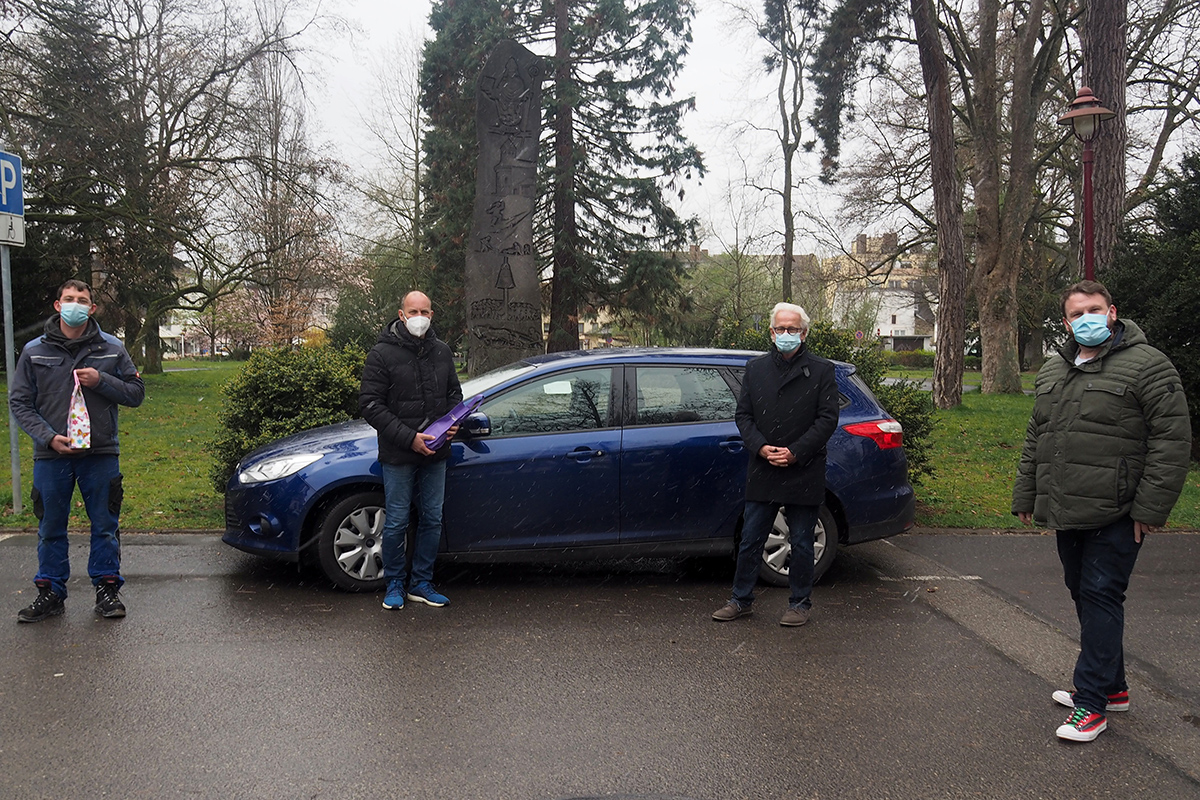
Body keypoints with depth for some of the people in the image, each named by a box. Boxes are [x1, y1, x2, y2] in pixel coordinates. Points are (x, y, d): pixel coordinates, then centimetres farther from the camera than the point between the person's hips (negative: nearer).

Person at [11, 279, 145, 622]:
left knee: (105, 526, 5)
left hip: (101, 454, 0)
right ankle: (50, 592, 20)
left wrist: (101, 381, -12)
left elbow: (136, 393, 6)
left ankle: (107, 589, 17)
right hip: (51, 455, 1)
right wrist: (49, 437, -11)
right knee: (51, 528, 9)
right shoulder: (34, 351, 4)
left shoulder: (112, 349, 4)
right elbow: (19, 403, 3)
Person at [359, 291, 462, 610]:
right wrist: (409, 438, -19)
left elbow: (454, 393, 19)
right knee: (396, 523, 3)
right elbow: (370, 405, -12)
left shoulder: (442, 351, 7)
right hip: (398, 455, -5)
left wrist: (453, 423, -3)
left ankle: (421, 583, 23)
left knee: (432, 520, 10)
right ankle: (395, 584, 20)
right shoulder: (382, 353, -9)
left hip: (435, 454, 5)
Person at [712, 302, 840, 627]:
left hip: (804, 474, -2)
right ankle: (741, 599, 20)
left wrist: (795, 452, -13)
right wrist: (761, 448, -10)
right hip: (762, 472, 3)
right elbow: (743, 414, 8)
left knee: (802, 544, 8)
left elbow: (828, 418, -5)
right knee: (750, 541, 8)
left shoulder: (821, 371, 1)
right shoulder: (755, 369, 10)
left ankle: (799, 604, 21)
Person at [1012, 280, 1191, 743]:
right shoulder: (1052, 371, 15)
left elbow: (1173, 440, -12)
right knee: (1084, 596, 14)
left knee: (1101, 597, -6)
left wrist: (1150, 508, -15)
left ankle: (1091, 702, 1)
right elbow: (1035, 439, 22)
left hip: (1115, 514, -7)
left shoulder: (1146, 366, -8)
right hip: (1066, 513, 8)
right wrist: (1025, 495, 20)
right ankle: (1112, 688, 29)